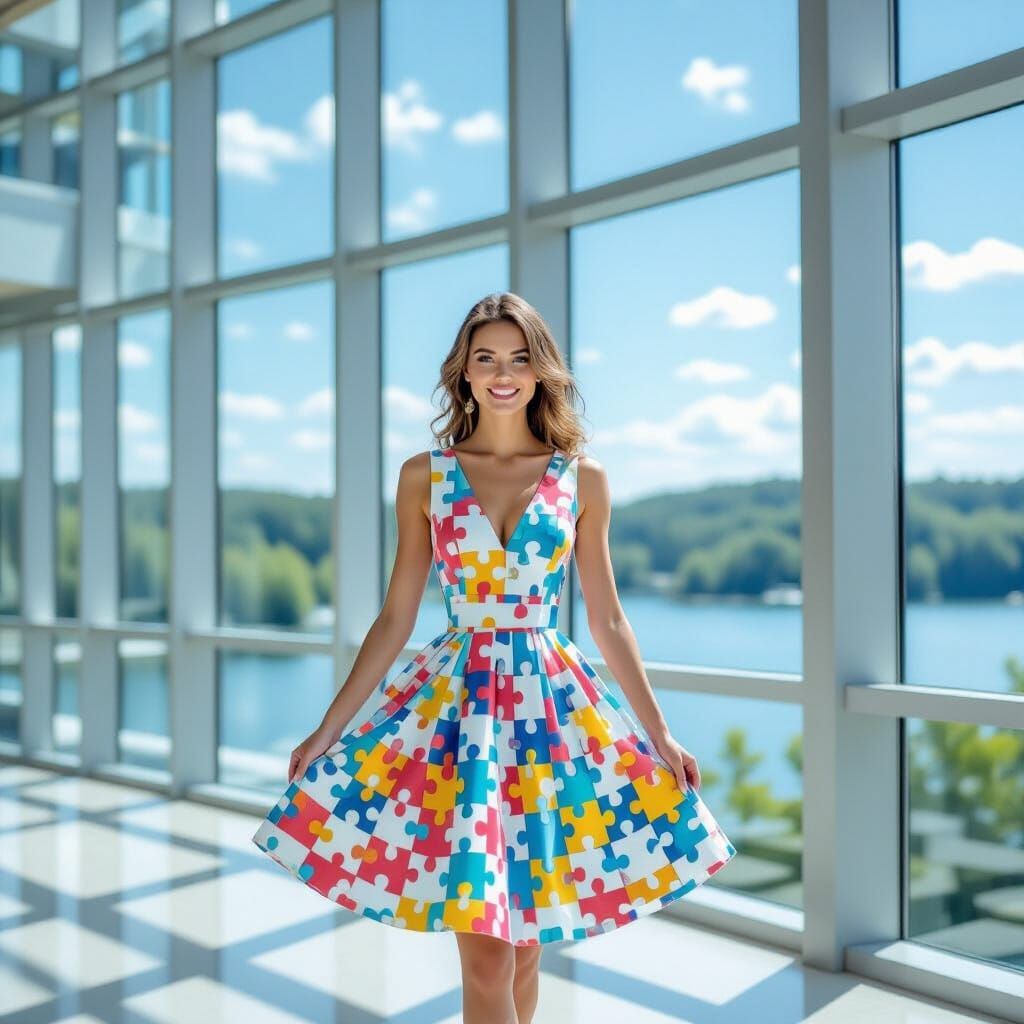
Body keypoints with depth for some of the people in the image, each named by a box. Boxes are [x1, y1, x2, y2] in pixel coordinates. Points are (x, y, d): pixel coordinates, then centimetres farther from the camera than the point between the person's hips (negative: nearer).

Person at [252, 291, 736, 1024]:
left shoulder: (582, 479, 4)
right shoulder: (425, 476, 3)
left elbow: (608, 621, 7)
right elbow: (396, 619, 5)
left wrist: (660, 735, 5)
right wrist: (328, 730, 2)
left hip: (553, 707, 1)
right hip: (455, 701, -1)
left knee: (526, 943, 9)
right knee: (486, 953, -6)